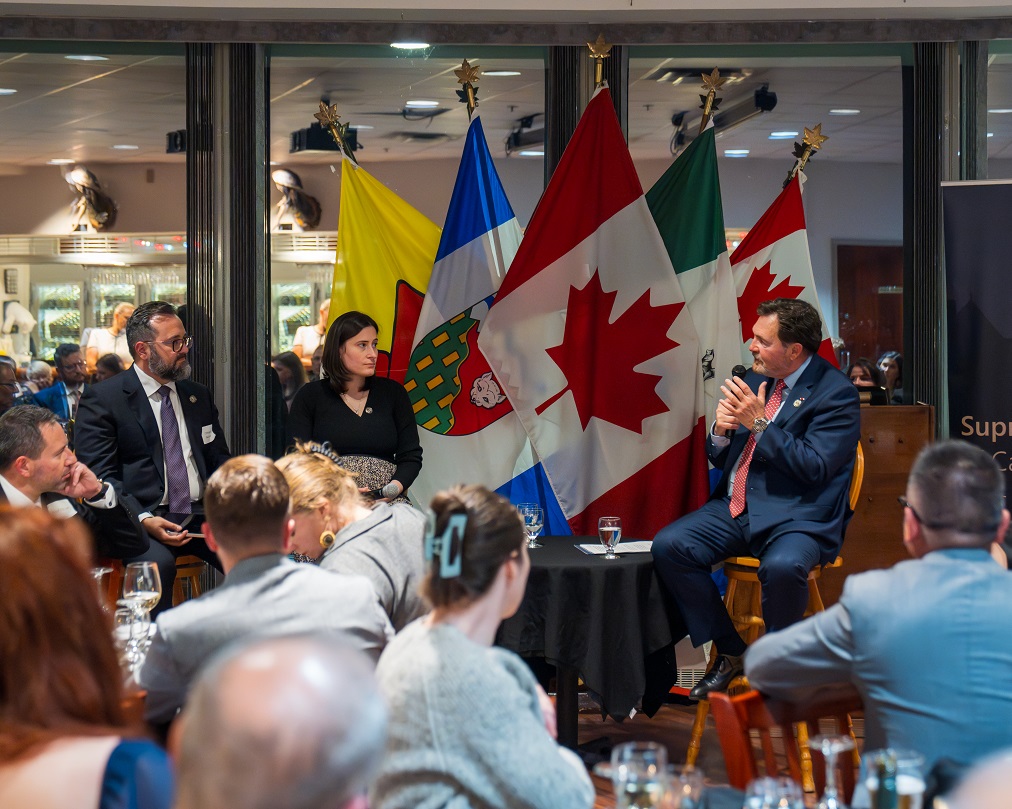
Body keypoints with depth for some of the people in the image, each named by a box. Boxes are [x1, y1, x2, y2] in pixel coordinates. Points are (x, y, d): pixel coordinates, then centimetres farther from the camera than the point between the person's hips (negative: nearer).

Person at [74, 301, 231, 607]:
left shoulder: (198, 396, 20)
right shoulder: (102, 398, 1)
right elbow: (99, 475, -5)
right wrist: (143, 519, -21)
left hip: (201, 514, 5)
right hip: (141, 518, -5)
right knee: (157, 563, -37)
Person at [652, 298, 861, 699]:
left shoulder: (837, 394, -8)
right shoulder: (755, 379, 13)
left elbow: (814, 467, -19)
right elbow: (721, 460, 18)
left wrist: (760, 424, -19)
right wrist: (721, 432, -6)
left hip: (796, 518, -7)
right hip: (736, 508, 7)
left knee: (782, 566, -37)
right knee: (668, 546, -14)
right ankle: (731, 653, 0)